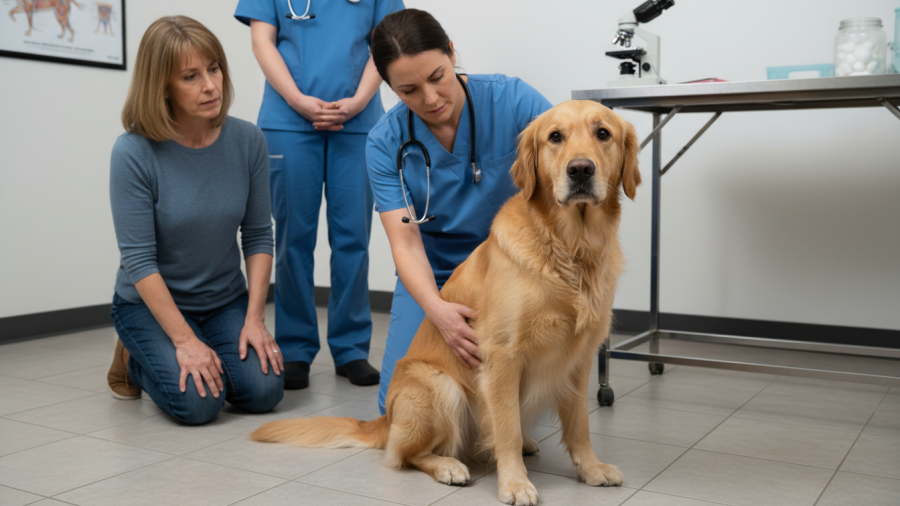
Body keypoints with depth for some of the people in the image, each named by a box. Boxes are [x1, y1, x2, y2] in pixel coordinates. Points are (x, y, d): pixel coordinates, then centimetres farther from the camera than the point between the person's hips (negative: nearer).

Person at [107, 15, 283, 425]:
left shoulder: (247, 141, -10)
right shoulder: (134, 153, -20)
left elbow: (258, 235, -4)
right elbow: (138, 259, -19)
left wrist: (254, 318, -11)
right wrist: (185, 340, -23)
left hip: (225, 300, 3)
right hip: (151, 302, -3)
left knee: (264, 391, -17)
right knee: (198, 402, -22)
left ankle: (209, 357, 16)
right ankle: (135, 359, 10)